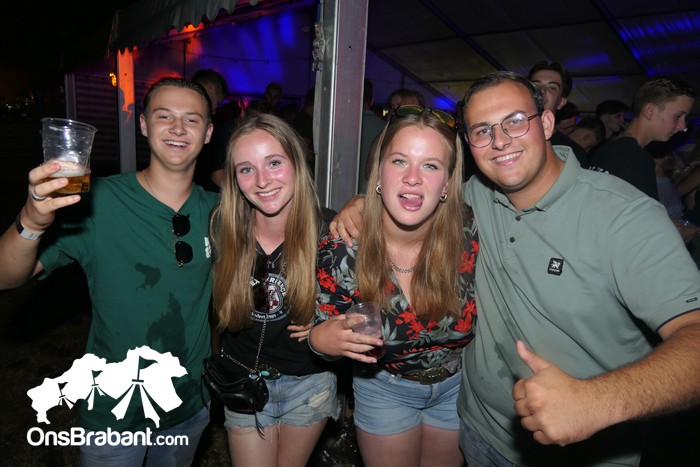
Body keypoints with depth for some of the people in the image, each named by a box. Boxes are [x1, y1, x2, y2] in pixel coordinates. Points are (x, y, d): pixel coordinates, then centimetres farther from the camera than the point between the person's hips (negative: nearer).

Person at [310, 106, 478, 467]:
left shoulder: (471, 236, -25)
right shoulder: (341, 248, -26)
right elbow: (323, 332, -13)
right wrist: (323, 338, -33)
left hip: (459, 383, 2)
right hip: (383, 386, -1)